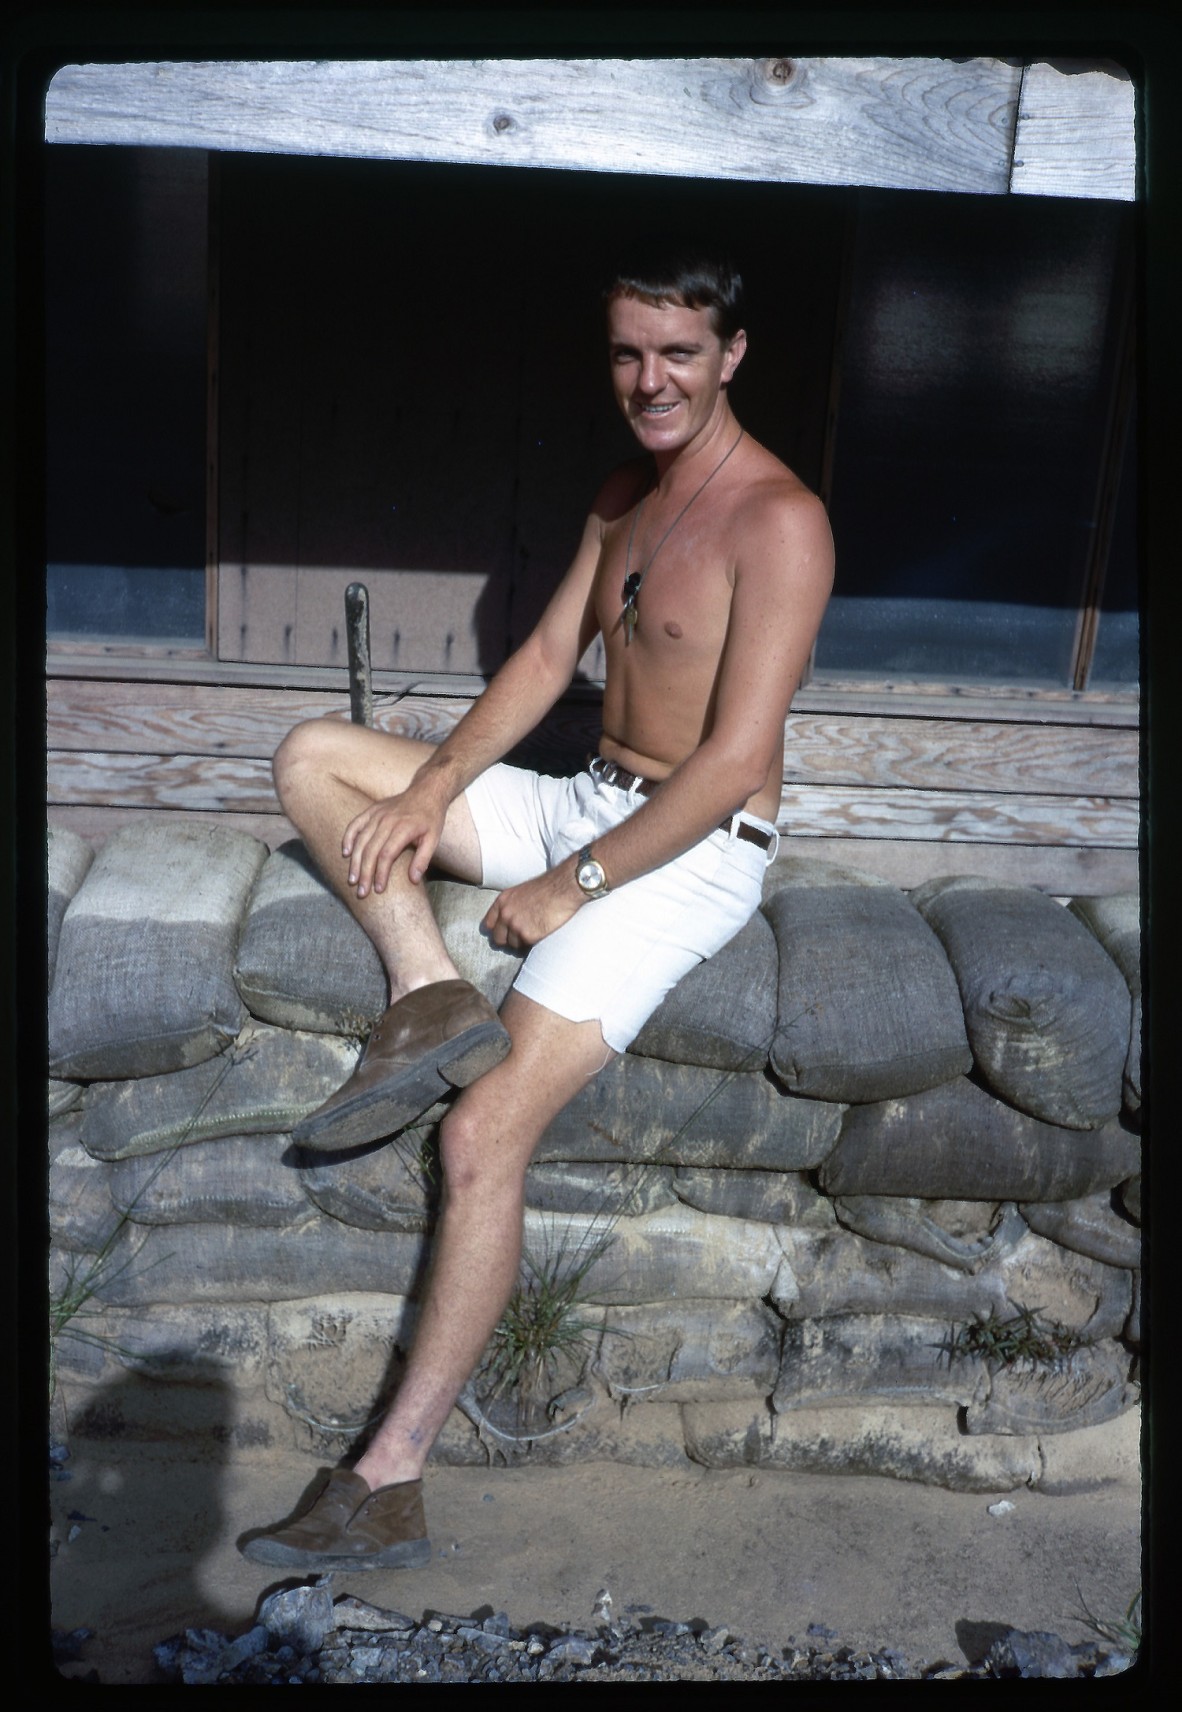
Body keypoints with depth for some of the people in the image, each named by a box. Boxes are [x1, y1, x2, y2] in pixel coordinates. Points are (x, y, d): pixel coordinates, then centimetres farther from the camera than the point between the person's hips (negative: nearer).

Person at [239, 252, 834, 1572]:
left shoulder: (777, 522, -16)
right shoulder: (623, 496, 11)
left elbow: (738, 755, -22)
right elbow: (546, 660, 12)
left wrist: (570, 886, -18)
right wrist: (429, 795, -2)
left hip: (691, 855, -9)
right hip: (587, 804, 9)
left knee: (480, 1140, -19)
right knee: (312, 754, 5)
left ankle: (390, 1483, -7)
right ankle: (428, 991, -14)